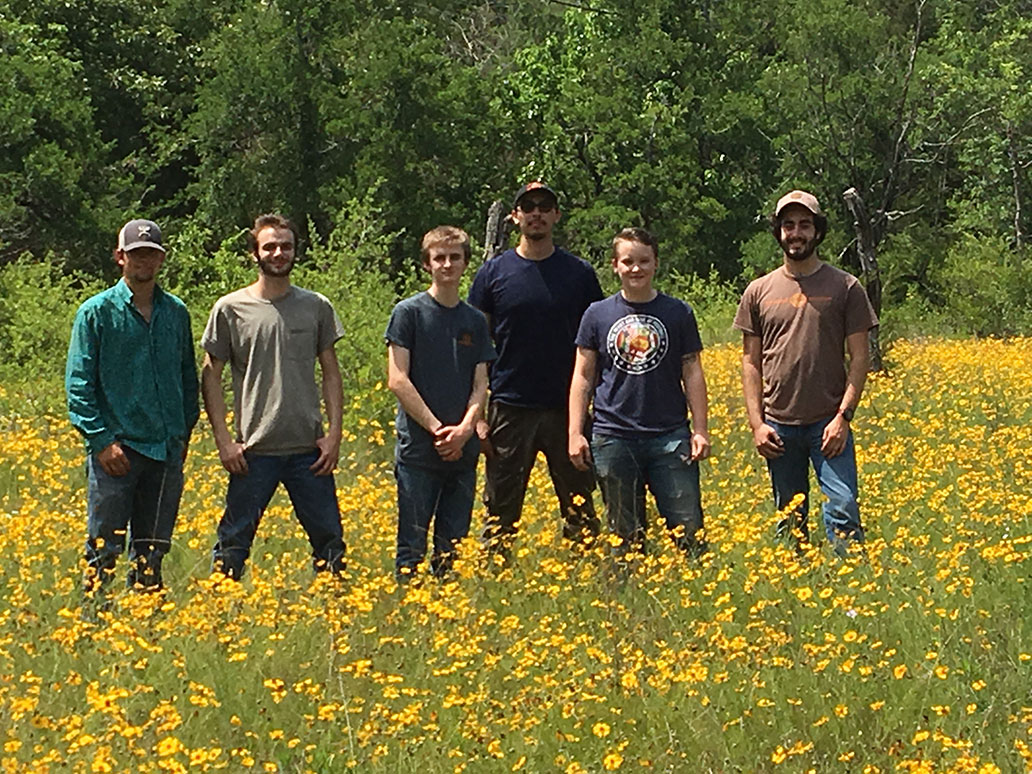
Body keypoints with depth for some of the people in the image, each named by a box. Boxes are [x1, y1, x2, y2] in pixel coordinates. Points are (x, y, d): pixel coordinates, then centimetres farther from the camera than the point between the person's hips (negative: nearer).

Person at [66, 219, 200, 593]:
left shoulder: (176, 312, 10)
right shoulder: (97, 312, -3)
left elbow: (188, 376, 19)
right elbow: (78, 383, -5)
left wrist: (185, 430, 11)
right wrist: (101, 440, -12)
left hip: (166, 450, 4)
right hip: (116, 449, -4)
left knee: (152, 551, 11)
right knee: (104, 548, -4)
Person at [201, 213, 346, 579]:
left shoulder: (317, 307, 8)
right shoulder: (231, 309, 1)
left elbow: (331, 374, 11)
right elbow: (210, 377, 4)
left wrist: (334, 433, 1)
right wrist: (223, 440, -4)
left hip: (309, 450, 2)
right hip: (253, 451, -2)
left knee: (329, 542, 6)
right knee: (234, 543, 0)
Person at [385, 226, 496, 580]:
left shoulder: (475, 320, 12)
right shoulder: (409, 312, -1)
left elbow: (481, 385, 9)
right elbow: (398, 381, -6)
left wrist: (465, 428, -9)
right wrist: (437, 429, -12)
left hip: (462, 448, 4)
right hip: (419, 446, -4)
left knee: (453, 544, 7)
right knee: (412, 543, -3)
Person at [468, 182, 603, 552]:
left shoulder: (579, 273, 5)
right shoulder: (493, 273, 3)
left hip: (568, 409, 1)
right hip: (510, 410, -1)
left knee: (580, 511, 6)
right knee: (501, 514, 4)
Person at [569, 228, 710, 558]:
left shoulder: (678, 313, 5)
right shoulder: (598, 314, 5)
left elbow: (692, 374, 7)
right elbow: (583, 376, 8)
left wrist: (701, 430, 1)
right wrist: (575, 434, 0)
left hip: (670, 435, 0)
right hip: (613, 438, 1)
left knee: (688, 529, -6)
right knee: (625, 537, 7)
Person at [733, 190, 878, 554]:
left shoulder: (845, 287, 2)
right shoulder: (759, 292, 8)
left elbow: (859, 357, 1)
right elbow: (751, 362, 10)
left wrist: (843, 417, -9)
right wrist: (756, 424, 0)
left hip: (828, 424, -2)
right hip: (779, 425, 2)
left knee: (842, 511, -13)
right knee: (790, 521, 7)